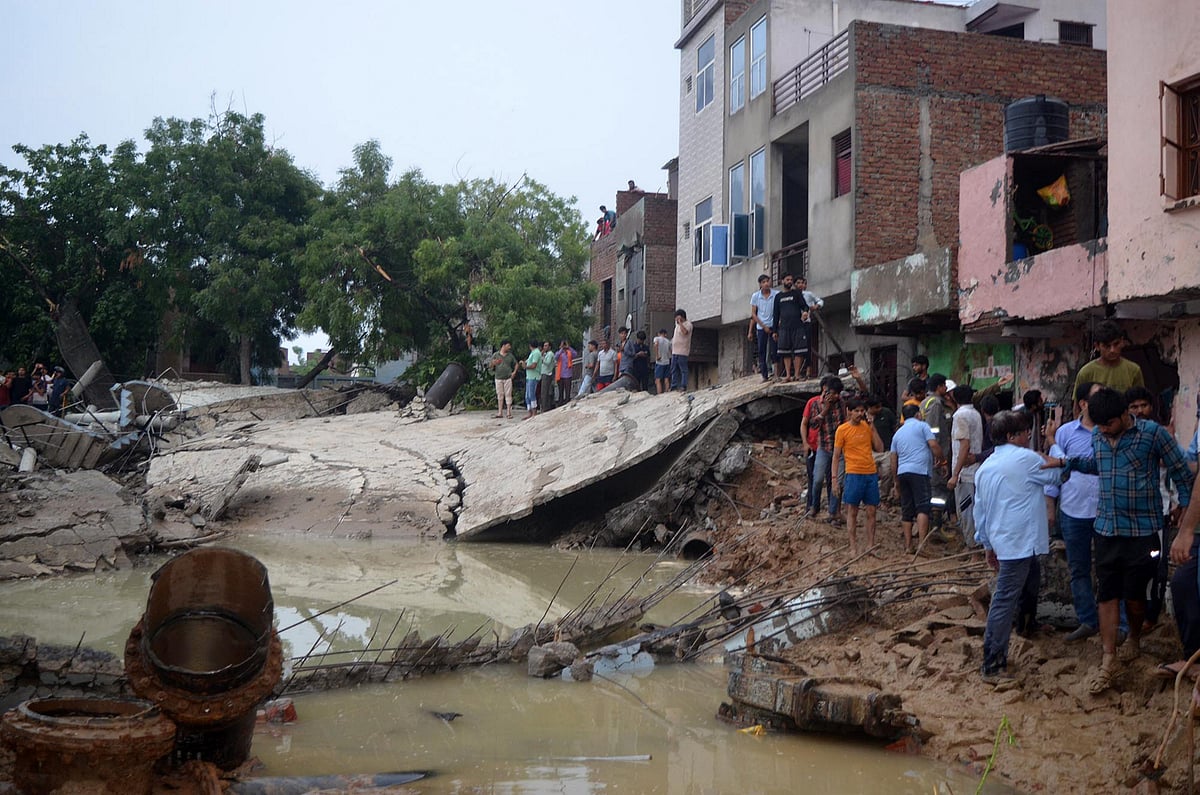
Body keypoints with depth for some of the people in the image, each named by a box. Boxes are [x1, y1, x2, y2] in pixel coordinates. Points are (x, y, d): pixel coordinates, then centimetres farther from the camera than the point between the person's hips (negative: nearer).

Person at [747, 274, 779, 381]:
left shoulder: (777, 294, -4)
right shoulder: (755, 296, 2)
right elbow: (753, 314, 4)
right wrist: (764, 326, -2)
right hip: (761, 327, 2)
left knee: (773, 351, -6)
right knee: (762, 352, 2)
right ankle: (765, 375, 6)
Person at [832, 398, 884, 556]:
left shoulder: (867, 426, 9)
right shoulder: (842, 430, -3)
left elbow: (879, 448, 8)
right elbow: (836, 456, -2)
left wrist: (873, 428, 0)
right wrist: (835, 480, -7)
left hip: (871, 473, 4)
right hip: (854, 474, -4)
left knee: (871, 511, 6)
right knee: (852, 511, 1)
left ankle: (870, 546, 13)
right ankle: (853, 548, 7)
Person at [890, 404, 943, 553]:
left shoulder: (898, 433, 23)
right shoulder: (922, 426, 7)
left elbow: (893, 462, 21)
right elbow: (934, 446, -6)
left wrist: (897, 483, 27)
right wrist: (941, 461, 12)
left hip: (902, 473, 6)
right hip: (919, 471, -6)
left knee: (907, 511, 8)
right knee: (923, 507, -11)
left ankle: (908, 545, 8)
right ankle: (922, 542, -22)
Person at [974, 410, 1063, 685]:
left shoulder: (985, 467, 10)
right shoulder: (1025, 459, -13)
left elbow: (980, 510, 15)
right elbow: (1056, 474, 5)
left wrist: (987, 544, 23)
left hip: (1000, 539, 9)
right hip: (1019, 541, -9)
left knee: (1031, 579, 33)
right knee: (1005, 600, -10)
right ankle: (992, 666, -11)